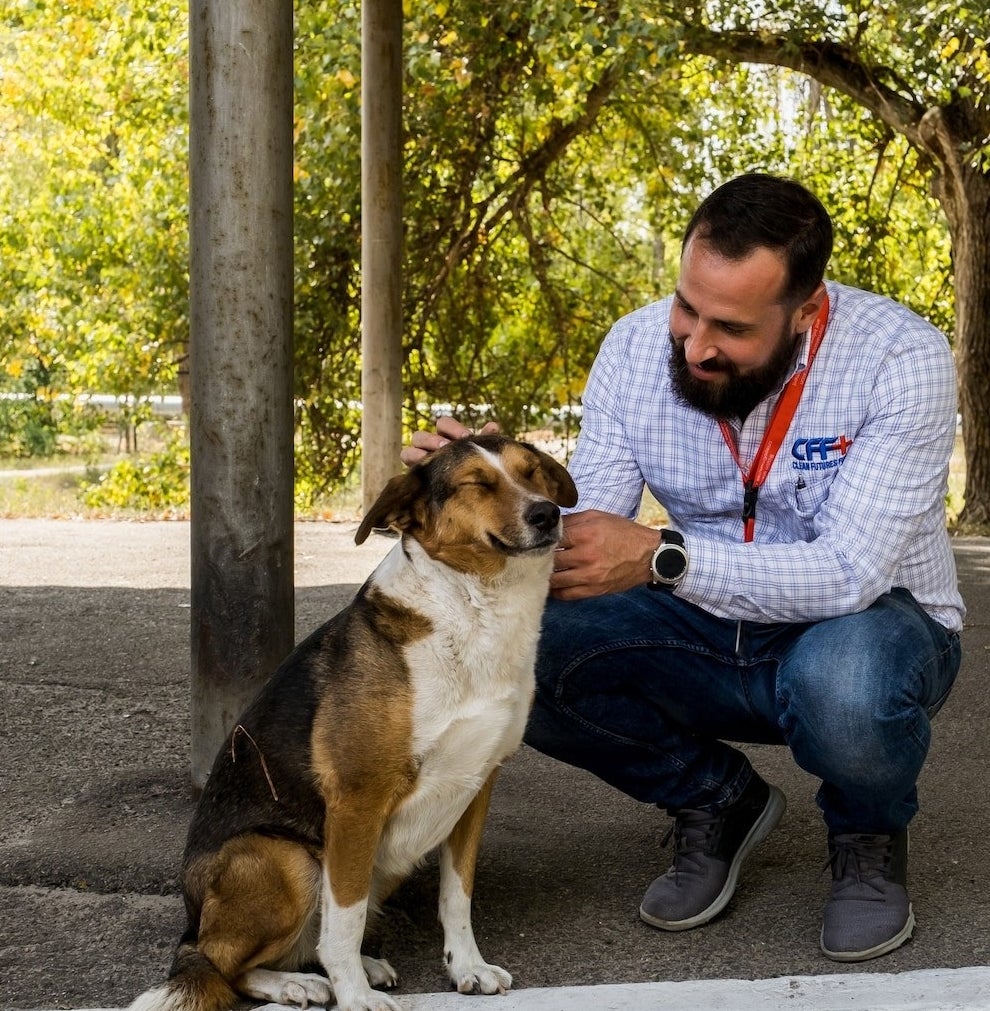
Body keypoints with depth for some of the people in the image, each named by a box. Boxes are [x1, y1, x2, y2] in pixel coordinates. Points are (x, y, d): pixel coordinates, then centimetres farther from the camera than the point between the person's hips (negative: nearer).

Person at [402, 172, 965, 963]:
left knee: (844, 687, -41)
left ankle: (870, 836, -1)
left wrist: (661, 557, -41)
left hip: (863, 622, -4)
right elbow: (583, 543, -9)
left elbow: (851, 571, -31)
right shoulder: (636, 348, -10)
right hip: (709, 631, 4)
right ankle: (717, 802, 5)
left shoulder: (901, 357, -23)